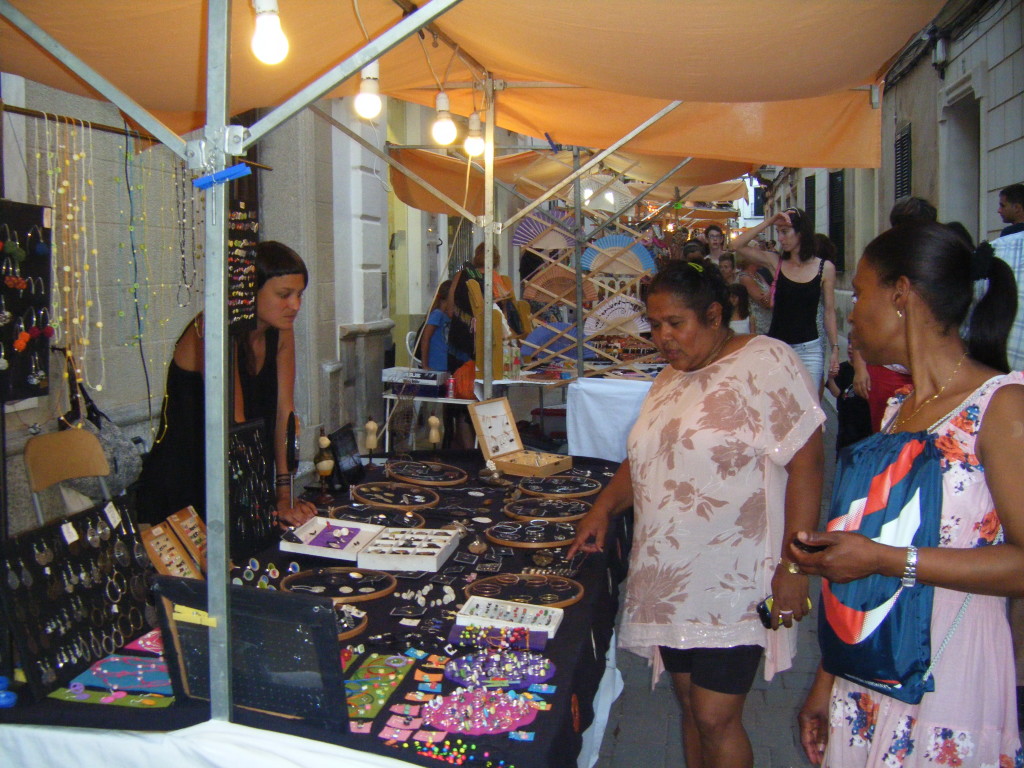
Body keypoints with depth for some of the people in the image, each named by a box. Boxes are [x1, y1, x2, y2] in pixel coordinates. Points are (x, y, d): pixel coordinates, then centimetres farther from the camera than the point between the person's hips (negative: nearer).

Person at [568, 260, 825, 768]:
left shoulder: (767, 363, -10)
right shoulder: (670, 378, 14)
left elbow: (805, 465, -15)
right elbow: (643, 459, 22)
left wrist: (793, 566, -20)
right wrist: (605, 507, 4)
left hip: (734, 584, -7)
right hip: (670, 580, 7)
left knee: (715, 718, -5)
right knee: (689, 703, 13)